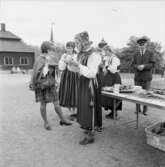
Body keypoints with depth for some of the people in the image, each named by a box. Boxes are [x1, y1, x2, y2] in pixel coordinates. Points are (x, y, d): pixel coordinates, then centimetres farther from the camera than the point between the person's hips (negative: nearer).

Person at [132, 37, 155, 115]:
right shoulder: (136, 54, 12)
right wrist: (138, 67, -15)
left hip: (147, 77, -2)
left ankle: (145, 110, 10)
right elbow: (133, 64, 6)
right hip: (137, 77, 2)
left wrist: (144, 66, -18)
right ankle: (138, 109, 15)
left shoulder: (150, 53, 5)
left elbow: (152, 64, -3)